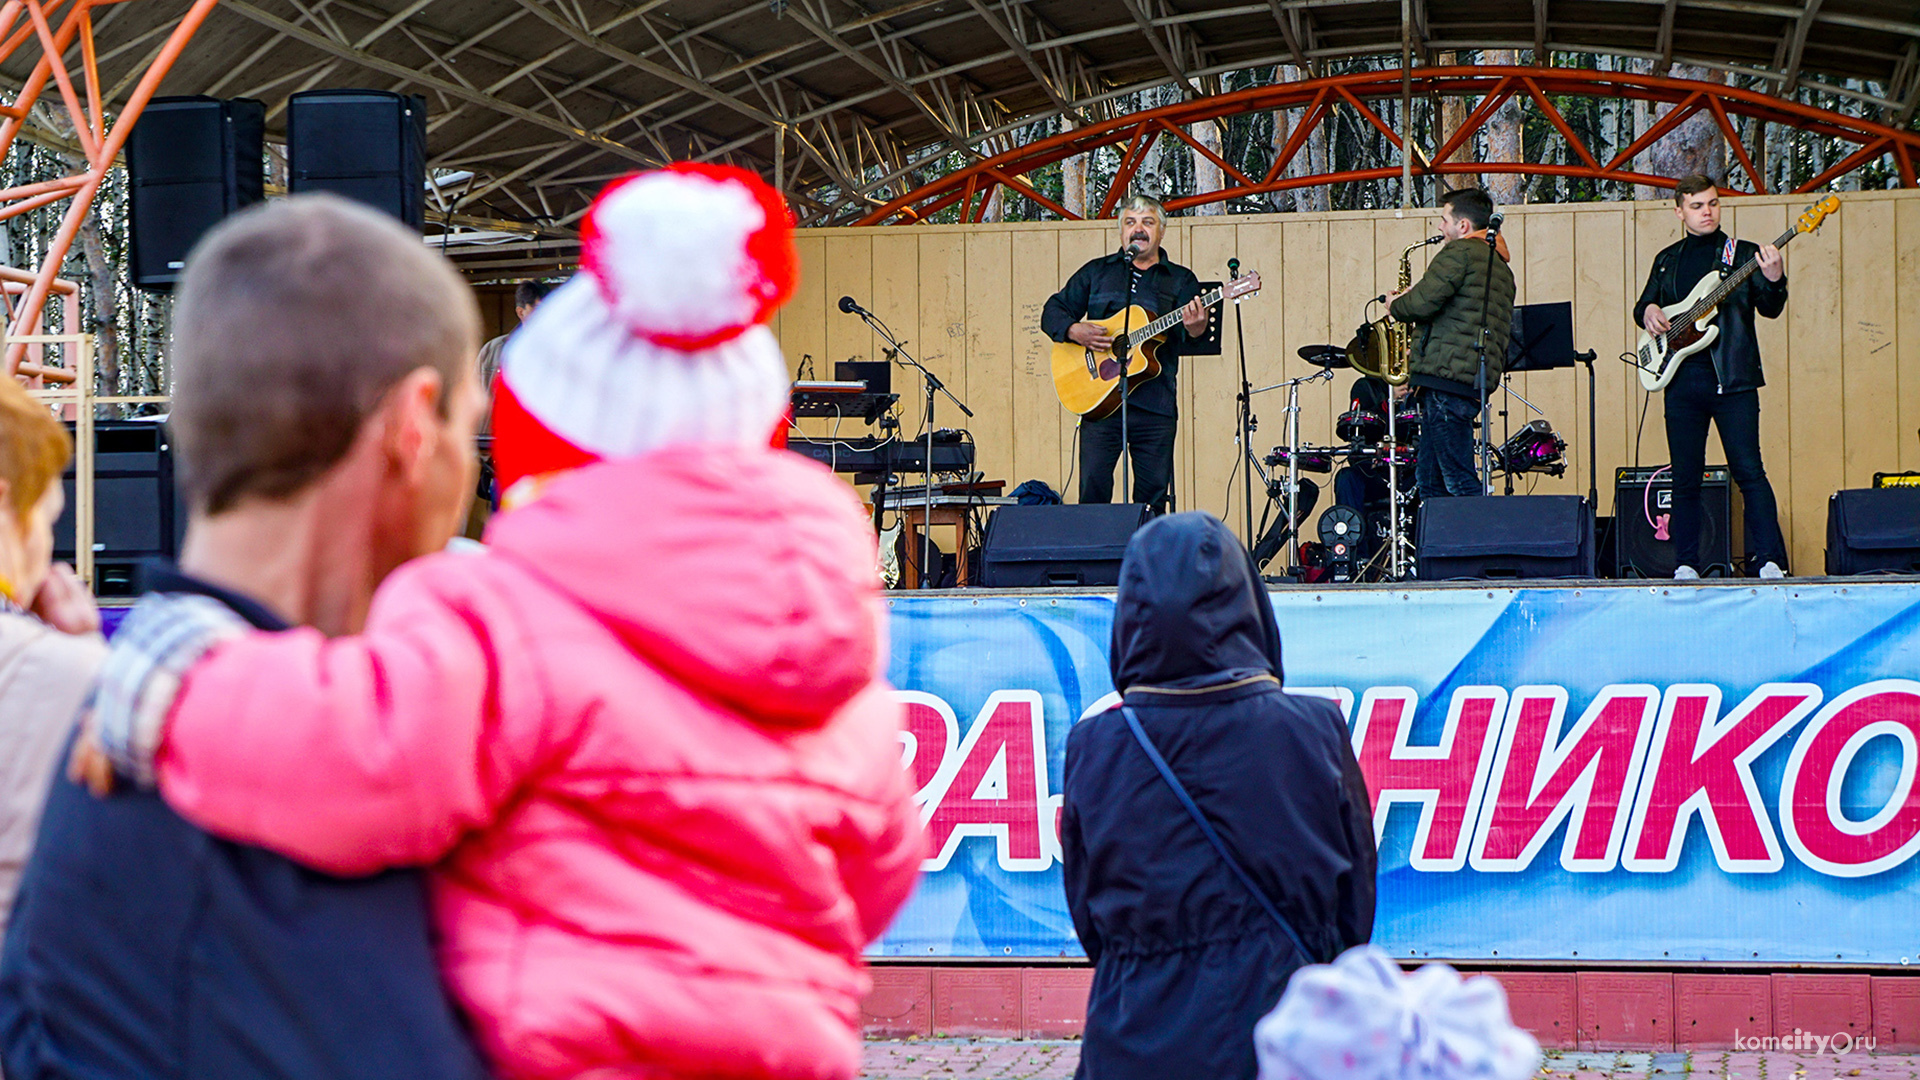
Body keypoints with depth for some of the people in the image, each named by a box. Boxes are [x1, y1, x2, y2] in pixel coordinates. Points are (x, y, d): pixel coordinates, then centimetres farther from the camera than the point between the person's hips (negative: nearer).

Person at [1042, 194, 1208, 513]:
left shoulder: (1181, 280, 11)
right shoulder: (1097, 272, 14)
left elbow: (1193, 326, -4)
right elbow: (1053, 312, 12)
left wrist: (1195, 327, -29)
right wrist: (1074, 331, -9)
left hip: (1156, 404, 0)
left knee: (1154, 494, 1)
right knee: (1093, 487, -7)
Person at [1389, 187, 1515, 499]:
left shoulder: (1459, 252, -6)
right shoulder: (1501, 268, 24)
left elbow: (1423, 301, -18)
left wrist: (1395, 306, 5)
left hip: (1445, 379, -10)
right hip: (1475, 382, 10)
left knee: (1459, 480, -12)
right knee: (1431, 478, 12)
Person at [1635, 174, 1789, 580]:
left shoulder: (1743, 254, 5)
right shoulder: (1667, 260, 16)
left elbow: (1770, 309, -5)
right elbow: (1642, 307, 23)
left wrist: (1774, 281, -26)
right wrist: (1649, 312, -1)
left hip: (1732, 379, -3)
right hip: (1681, 380, 3)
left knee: (1749, 471, -9)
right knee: (1685, 478, 5)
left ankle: (1770, 561, -9)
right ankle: (1686, 565, 11)